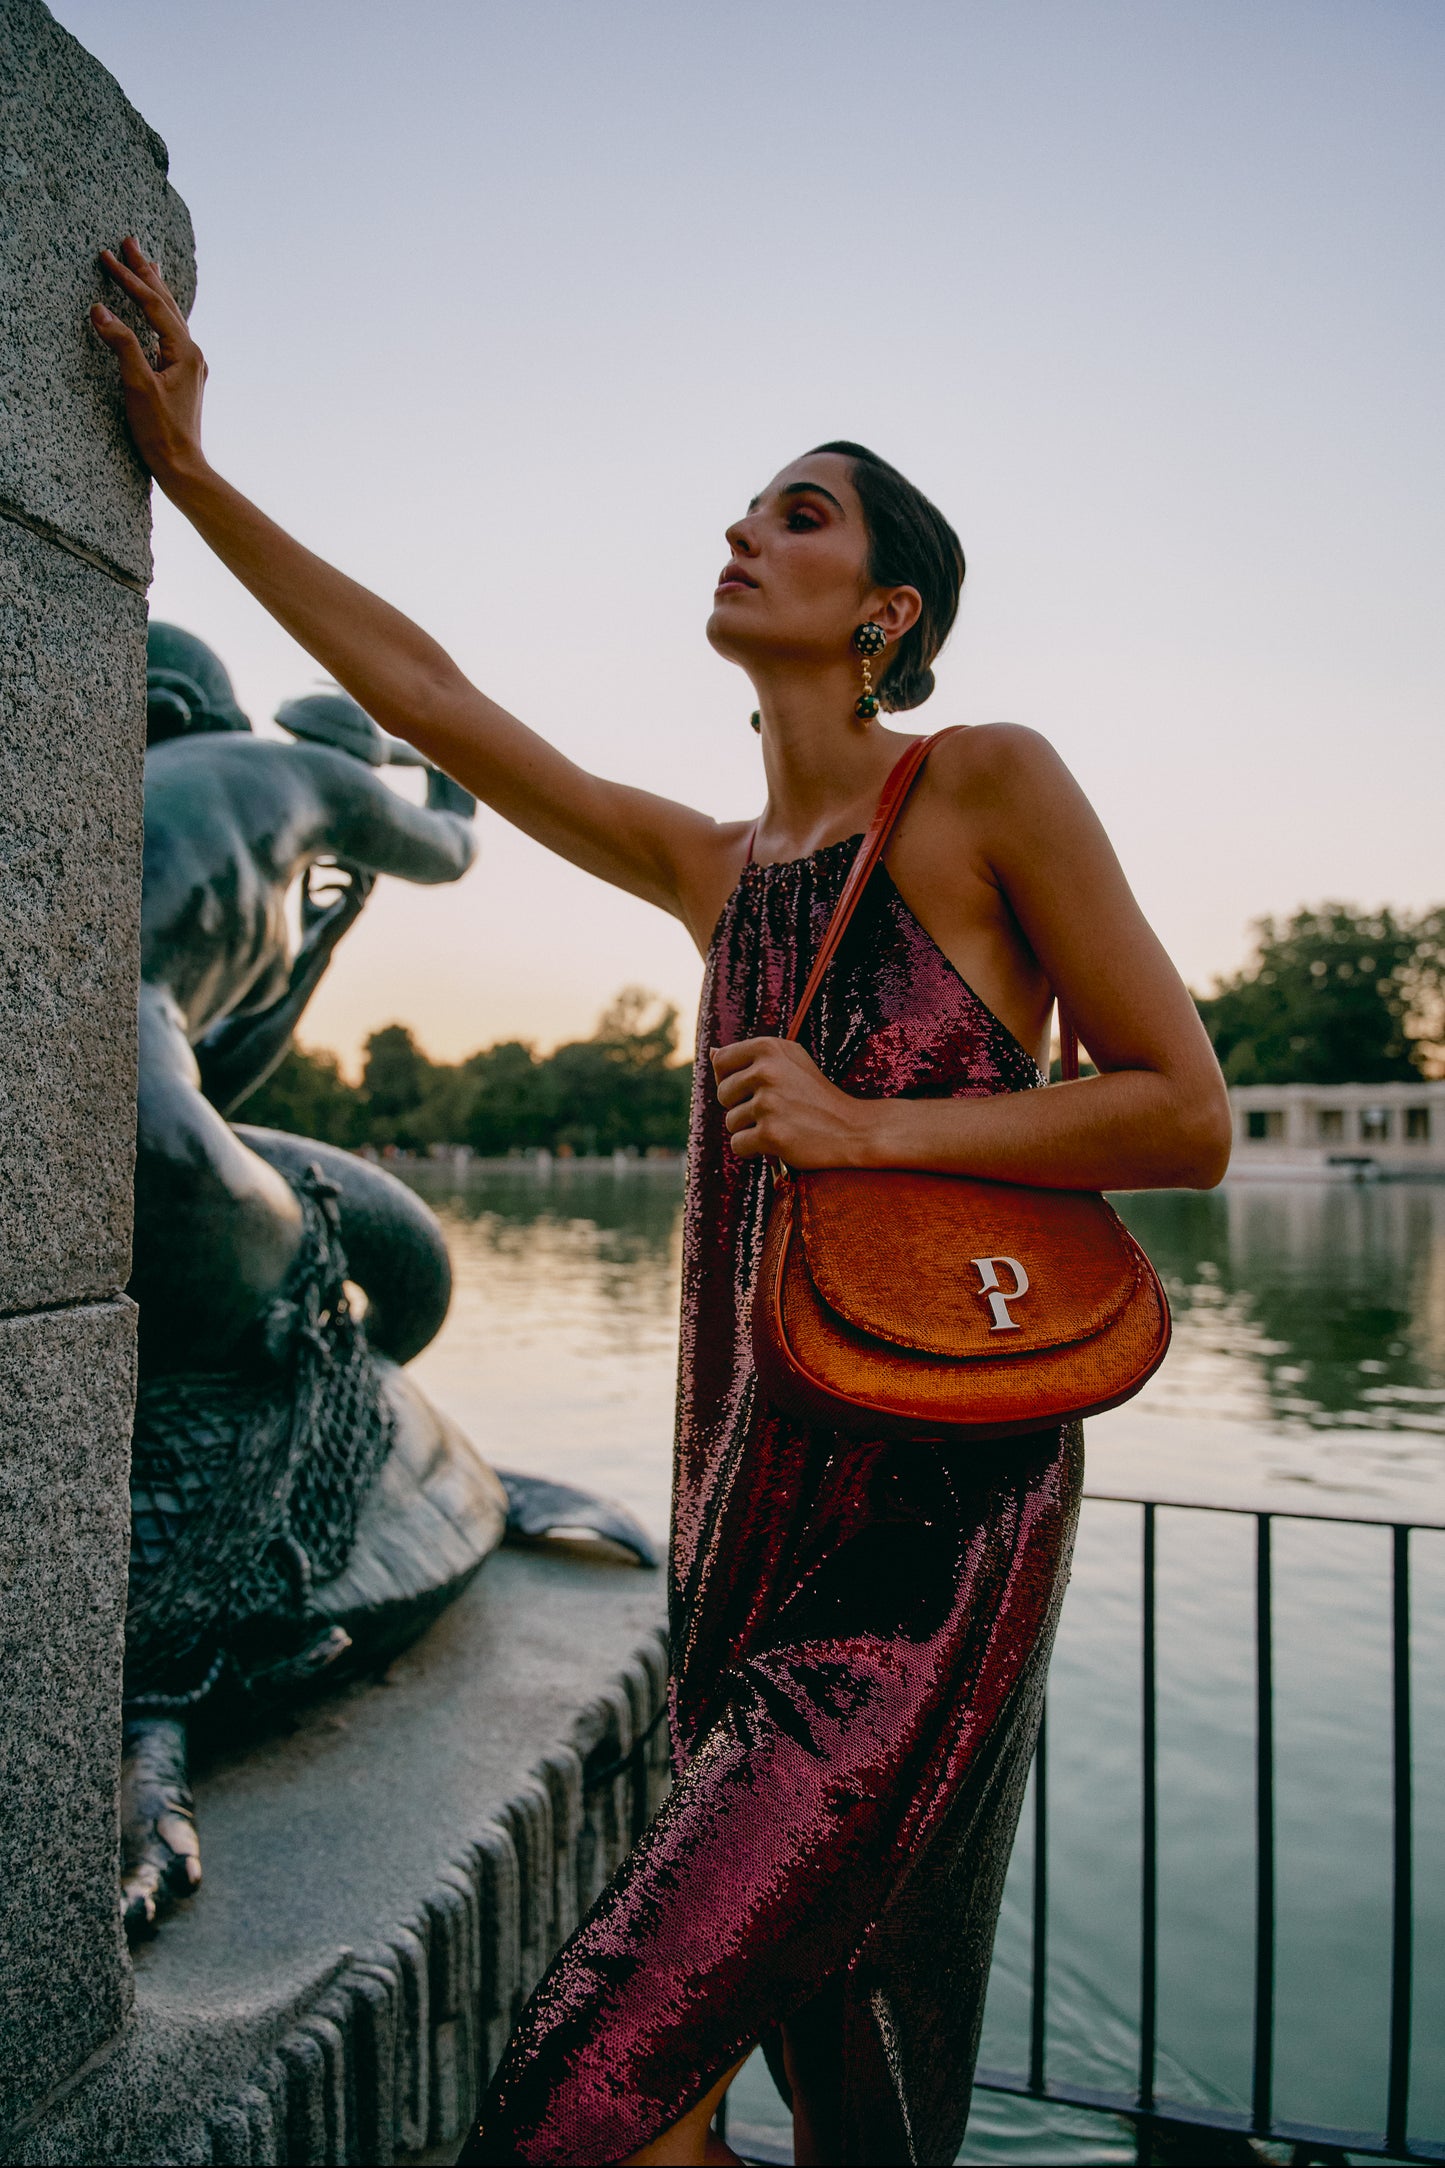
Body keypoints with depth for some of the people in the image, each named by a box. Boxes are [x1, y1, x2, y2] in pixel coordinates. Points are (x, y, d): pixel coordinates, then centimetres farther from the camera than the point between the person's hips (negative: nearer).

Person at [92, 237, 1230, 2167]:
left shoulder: (990, 786, -3)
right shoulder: (714, 871, 13)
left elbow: (1190, 1120, -5)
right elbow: (425, 690, 16)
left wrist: (872, 1127, -14)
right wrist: (185, 466, 17)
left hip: (938, 1512, -6)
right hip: (756, 1502, 6)